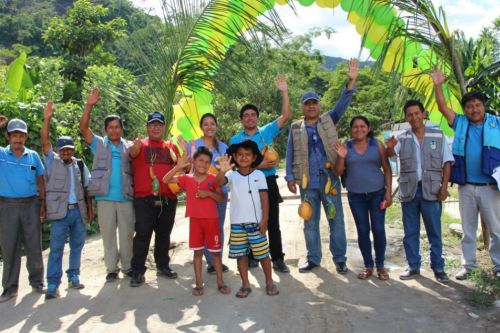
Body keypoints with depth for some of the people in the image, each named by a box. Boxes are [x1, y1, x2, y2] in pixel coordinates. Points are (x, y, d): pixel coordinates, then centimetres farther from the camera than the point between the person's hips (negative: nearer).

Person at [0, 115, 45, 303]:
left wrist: (42, 204, 3)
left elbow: (40, 181, 10)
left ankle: (37, 282, 19)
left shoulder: (33, 156, 7)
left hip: (31, 205, 1)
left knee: (34, 246, 6)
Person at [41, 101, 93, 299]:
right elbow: (45, 142, -8)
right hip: (60, 211, -3)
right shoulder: (53, 161, 4)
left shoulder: (80, 165, 11)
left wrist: (90, 209, 8)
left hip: (78, 210, 3)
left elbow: (87, 188, 13)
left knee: (77, 245, 9)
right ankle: (53, 284, 0)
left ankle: (73, 277, 21)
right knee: (56, 248, -3)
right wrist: (47, 119, -17)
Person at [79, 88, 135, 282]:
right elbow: (83, 128, -7)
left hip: (126, 198, 1)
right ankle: (111, 269, 16)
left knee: (127, 234, 8)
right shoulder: (99, 144, 6)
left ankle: (127, 266, 21)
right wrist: (89, 106, -17)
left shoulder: (129, 146, 9)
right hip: (105, 198, -1)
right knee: (108, 234, 6)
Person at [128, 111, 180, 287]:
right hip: (144, 198, -4)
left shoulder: (171, 146, 12)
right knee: (143, 234, -1)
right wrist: (135, 147, -46)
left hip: (168, 198, 4)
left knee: (164, 233, 14)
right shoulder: (141, 144, 1)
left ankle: (163, 265, 27)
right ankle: (138, 271, 5)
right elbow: (133, 153, -22)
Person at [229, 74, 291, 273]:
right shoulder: (235, 140, 4)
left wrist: (284, 92, -5)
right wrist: (258, 165, -16)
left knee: (273, 222, 4)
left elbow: (285, 116, 2)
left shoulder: (267, 132, 8)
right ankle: (252, 257, 21)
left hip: (268, 182, 1)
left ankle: (278, 259, 10)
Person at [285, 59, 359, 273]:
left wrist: (351, 82, -20)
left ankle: (339, 259, 16)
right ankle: (313, 259, 23)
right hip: (307, 183, 1)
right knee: (310, 223, 10)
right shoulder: (296, 128, 7)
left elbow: (342, 104, -7)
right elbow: (290, 155, 6)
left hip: (329, 180, -1)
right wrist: (290, 178, -2)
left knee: (336, 220, 4)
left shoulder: (328, 120, 6)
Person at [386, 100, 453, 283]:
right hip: (409, 190, 2)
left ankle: (438, 267, 15)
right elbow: (391, 154, -11)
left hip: (431, 190, -2)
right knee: (410, 231, 9)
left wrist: (444, 186, -7)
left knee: (434, 231, 4)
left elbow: (447, 163, 3)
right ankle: (413, 266, 19)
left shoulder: (438, 136, 4)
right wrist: (390, 147, -34)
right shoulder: (402, 138, 6)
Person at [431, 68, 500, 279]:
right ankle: (468, 265, 19)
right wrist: (438, 86, -9)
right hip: (465, 187, 2)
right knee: (468, 229, 10)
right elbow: (442, 107, 1)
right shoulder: (460, 123, 7)